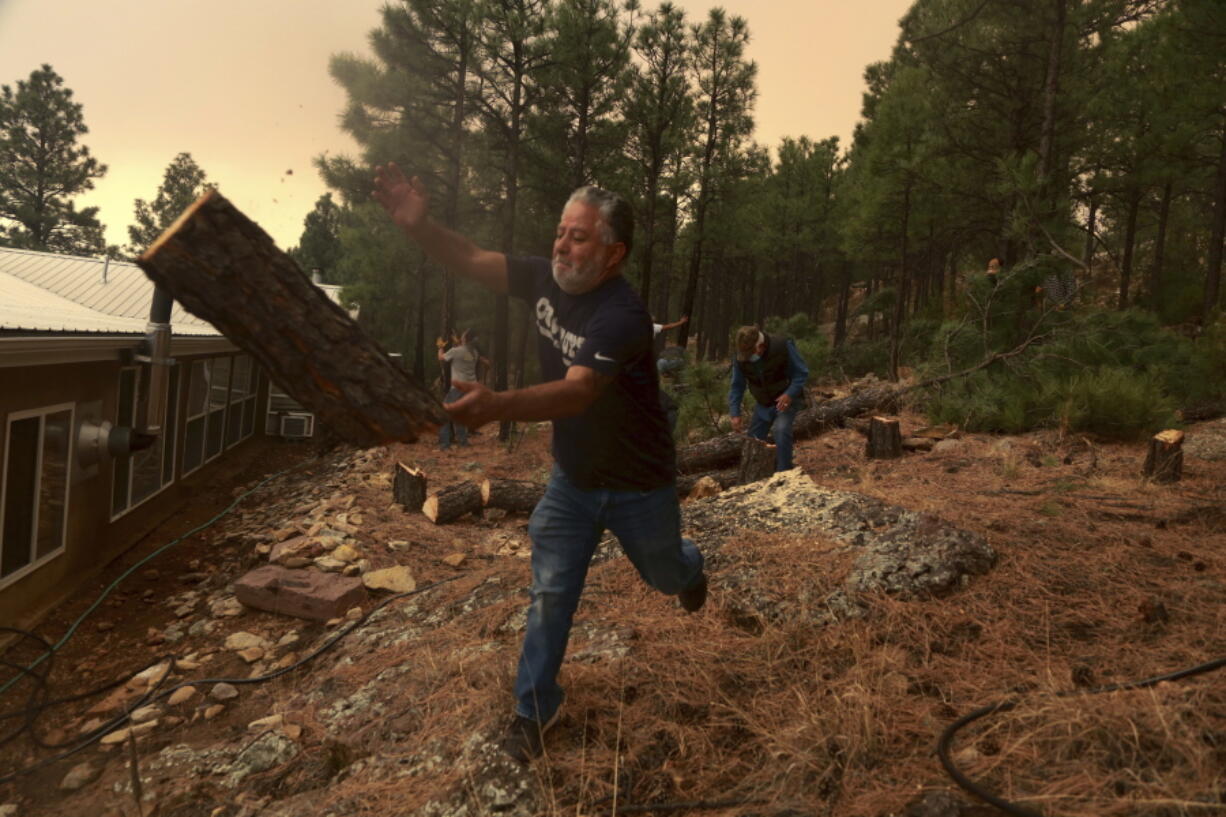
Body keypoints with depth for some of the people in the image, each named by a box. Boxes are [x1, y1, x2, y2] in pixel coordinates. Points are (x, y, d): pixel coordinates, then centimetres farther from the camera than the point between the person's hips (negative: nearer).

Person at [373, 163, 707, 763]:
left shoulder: (622, 316, -33)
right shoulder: (547, 279, -10)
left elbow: (577, 392, -46)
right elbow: (472, 261, -9)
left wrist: (498, 406, -62)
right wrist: (419, 226, -28)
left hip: (638, 485, -4)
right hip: (571, 478, 5)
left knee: (664, 573, 23)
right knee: (550, 593, 4)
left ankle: (690, 565, 61)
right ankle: (534, 708, 21)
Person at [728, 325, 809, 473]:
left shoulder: (782, 346, -25)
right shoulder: (741, 358, -14)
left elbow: (802, 372, -15)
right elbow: (737, 386, -5)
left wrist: (790, 394, -30)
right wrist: (735, 414, -16)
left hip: (786, 400, -4)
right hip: (763, 404, 4)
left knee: (781, 429, -28)